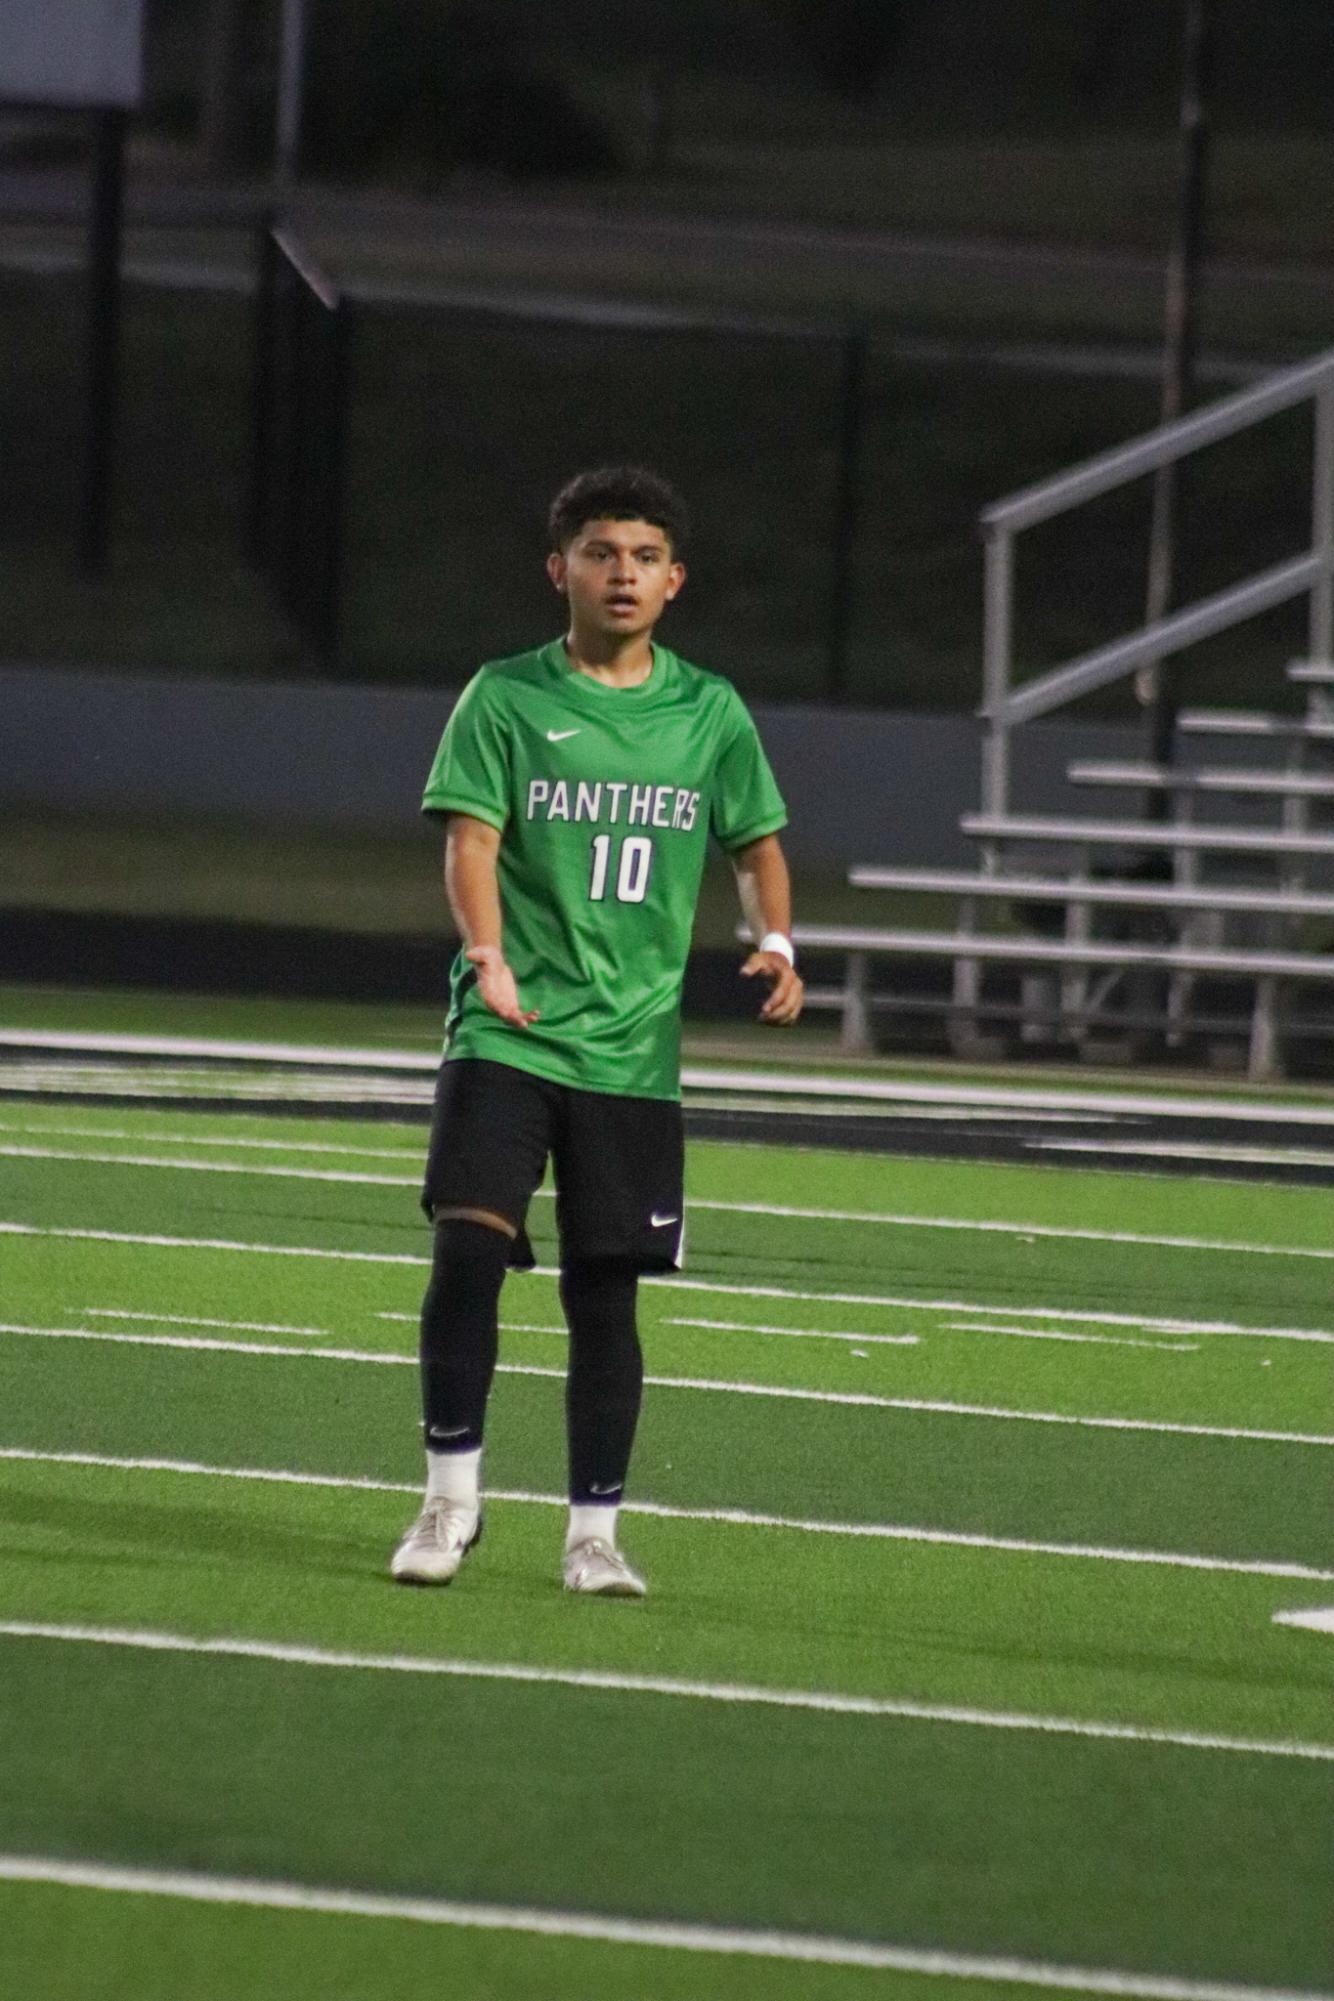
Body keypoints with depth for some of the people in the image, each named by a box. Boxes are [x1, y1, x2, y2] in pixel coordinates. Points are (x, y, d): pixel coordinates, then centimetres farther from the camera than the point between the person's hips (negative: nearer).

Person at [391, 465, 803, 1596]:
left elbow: (758, 844, 20)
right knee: (468, 1245, -18)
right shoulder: (507, 699, 0)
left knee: (605, 1291, 4)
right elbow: (472, 840, -9)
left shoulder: (710, 714, 8)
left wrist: (776, 941, 0)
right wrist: (490, 958, -27)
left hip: (633, 1048, 2)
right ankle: (452, 1498, -5)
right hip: (507, 1033, -2)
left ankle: (595, 1532, 15)